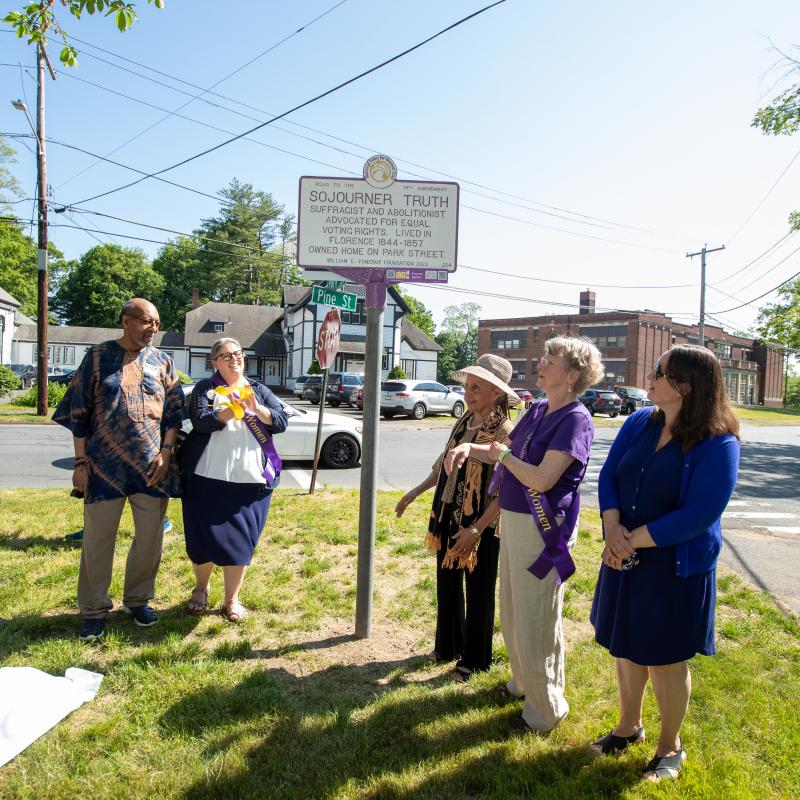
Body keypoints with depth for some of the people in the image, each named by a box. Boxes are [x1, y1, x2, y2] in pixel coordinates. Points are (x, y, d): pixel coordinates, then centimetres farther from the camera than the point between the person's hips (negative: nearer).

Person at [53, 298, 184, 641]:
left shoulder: (162, 361, 7)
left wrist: (166, 452, -5)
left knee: (151, 538, 9)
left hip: (151, 465, 2)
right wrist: (81, 462, -4)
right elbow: (78, 413, 1)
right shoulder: (98, 356, 1)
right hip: (105, 465, -2)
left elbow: (174, 412, 7)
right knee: (97, 538, 6)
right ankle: (93, 609, 23)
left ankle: (138, 599, 29)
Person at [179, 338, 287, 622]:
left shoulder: (260, 390, 11)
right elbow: (201, 421, -14)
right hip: (207, 478, -1)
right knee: (204, 537, 9)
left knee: (240, 540, 5)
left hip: (251, 481, 2)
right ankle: (200, 589, 35)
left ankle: (232, 599, 21)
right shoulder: (205, 388, 3)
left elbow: (281, 422, -1)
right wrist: (233, 409, -22)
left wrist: (255, 407, -16)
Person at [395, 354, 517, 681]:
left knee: (478, 592, 11)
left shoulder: (504, 431, -18)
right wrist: (416, 491, 11)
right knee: (447, 585, 20)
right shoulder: (465, 421, 4)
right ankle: (448, 646, 42)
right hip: (448, 517, 7)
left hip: (479, 526, -7)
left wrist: (476, 529, -22)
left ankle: (474, 659, 31)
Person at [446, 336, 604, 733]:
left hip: (543, 530, -9)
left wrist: (502, 453, -13)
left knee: (535, 622, 4)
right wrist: (471, 448, -1)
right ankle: (524, 682, 45)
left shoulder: (575, 420, -19)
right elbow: (505, 452, 17)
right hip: (513, 521, 9)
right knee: (513, 613, 23)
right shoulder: (537, 410, 8)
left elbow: (542, 478, -28)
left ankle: (546, 709, 25)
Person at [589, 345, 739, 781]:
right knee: (625, 646, 19)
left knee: (665, 659, 12)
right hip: (625, 558, 6)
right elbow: (608, 475, -1)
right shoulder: (639, 422, -1)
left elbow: (699, 515, -22)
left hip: (676, 567, -5)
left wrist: (634, 539, -20)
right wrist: (613, 527, -16)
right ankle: (629, 725, 44)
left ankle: (670, 746, 38)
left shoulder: (717, 444, -18)